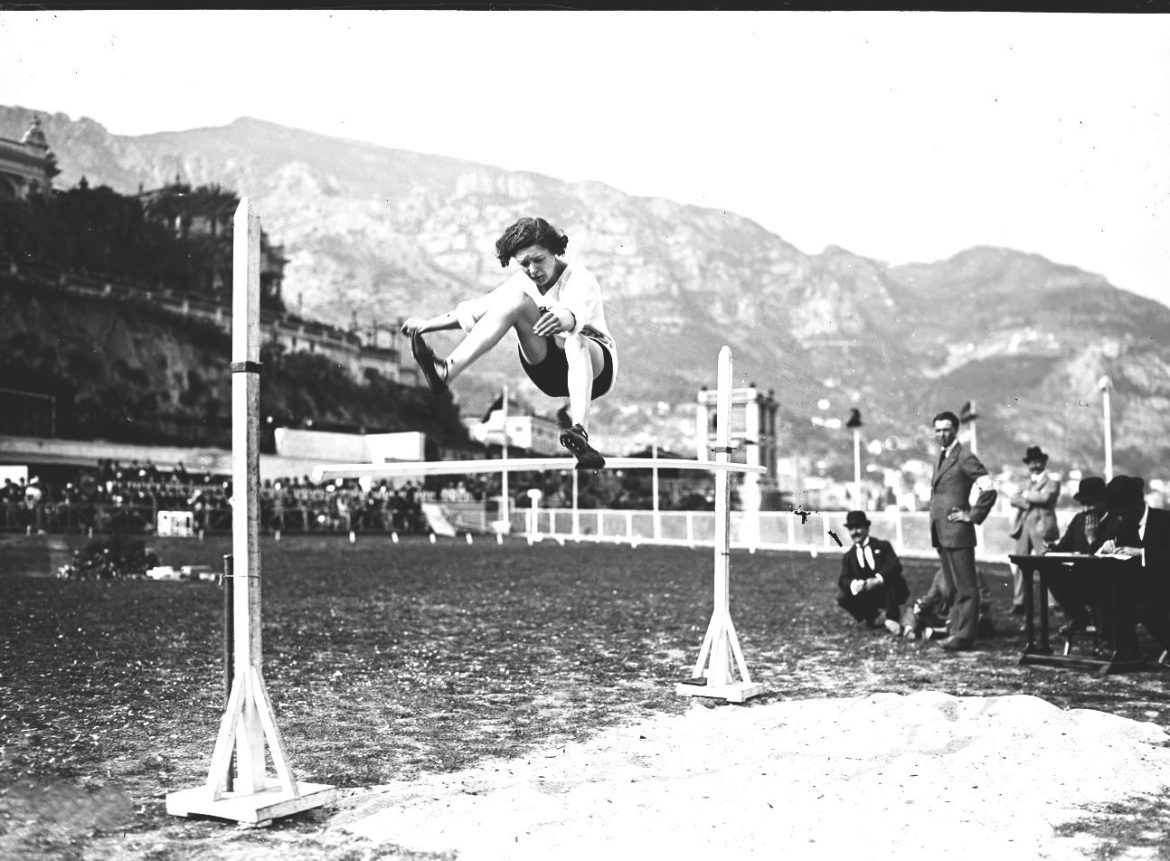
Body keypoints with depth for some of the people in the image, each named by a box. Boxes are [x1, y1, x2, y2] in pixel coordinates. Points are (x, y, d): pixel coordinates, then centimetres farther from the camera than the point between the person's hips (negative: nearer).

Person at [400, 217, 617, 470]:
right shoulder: (522, 283, 4)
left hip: (596, 368, -4)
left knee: (574, 339, -42)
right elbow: (473, 309, 5)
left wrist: (564, 318, -62)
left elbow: (577, 313, -38)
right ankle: (445, 372, -38)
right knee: (516, 299, -21)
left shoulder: (581, 280, -14)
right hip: (548, 371, 4)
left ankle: (579, 431, -62)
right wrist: (427, 323, -9)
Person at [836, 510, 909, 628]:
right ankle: (875, 616, -3)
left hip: (887, 592, -2)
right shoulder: (848, 556, 9)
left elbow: (896, 566, -16)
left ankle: (892, 617, -14)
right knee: (842, 597, -23)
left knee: (894, 578, -32)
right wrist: (854, 584, -32)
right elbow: (843, 580, -6)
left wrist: (877, 579, -33)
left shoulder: (883, 546, 2)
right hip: (868, 598, 2)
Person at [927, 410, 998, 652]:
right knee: (953, 587, 13)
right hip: (941, 534, 9)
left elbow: (989, 490, -19)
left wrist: (972, 516, -14)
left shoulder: (965, 458, -10)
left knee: (965, 587, -5)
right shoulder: (941, 458, 17)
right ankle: (958, 630, 20)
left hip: (957, 532, -9)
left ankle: (964, 636, -4)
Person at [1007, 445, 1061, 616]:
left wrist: (1026, 495, -1)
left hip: (1041, 528, -6)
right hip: (1023, 527, 6)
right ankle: (1018, 603, 6)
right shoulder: (1025, 484, 23)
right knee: (1018, 566, 2)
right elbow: (1013, 499, 6)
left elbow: (1045, 497, -14)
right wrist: (1027, 503, -12)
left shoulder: (1052, 483, 5)